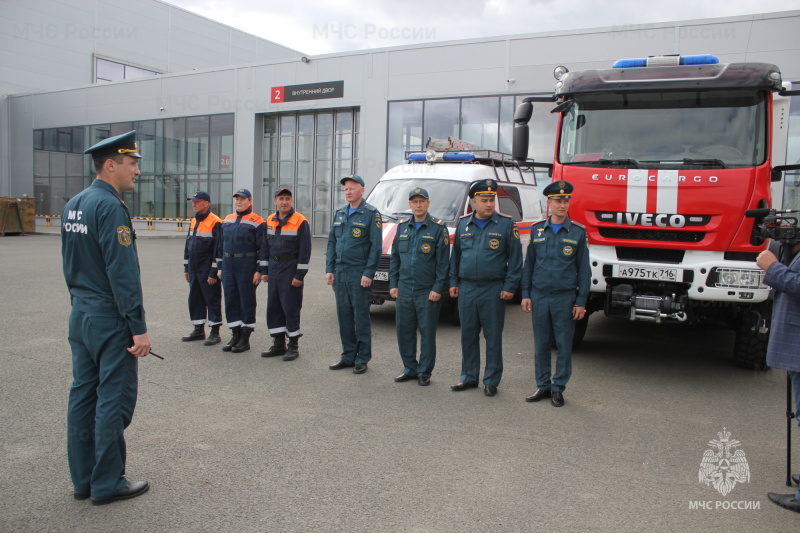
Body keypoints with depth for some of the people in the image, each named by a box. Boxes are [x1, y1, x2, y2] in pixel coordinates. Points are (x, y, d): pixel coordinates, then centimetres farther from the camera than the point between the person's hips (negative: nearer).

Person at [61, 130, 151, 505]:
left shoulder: (72, 205, 12)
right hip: (110, 319, -9)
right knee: (114, 400, 1)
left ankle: (83, 480, 25)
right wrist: (139, 328, -19)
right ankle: (108, 484, 12)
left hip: (80, 315, 9)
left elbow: (70, 265, 17)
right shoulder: (110, 207, -17)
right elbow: (123, 273, -21)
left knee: (83, 395, 13)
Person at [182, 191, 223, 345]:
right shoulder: (193, 221, 14)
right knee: (194, 299, 13)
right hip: (194, 269, 8)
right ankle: (199, 330, 25)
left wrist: (214, 272, -18)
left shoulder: (215, 222, -12)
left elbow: (218, 249, -16)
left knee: (212, 300, 0)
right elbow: (188, 246, 20)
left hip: (207, 271, -8)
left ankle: (215, 333, 8)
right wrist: (186, 268, 17)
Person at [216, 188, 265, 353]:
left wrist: (259, 271, -14)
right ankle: (235, 335, 21)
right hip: (228, 266, 6)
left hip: (247, 267, -6)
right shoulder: (227, 220, 13)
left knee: (247, 301, 1)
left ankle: (245, 339, 11)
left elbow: (262, 248, -9)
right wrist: (220, 267, 13)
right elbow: (221, 245, 17)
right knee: (230, 301, 9)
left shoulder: (257, 222, -6)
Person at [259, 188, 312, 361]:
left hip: (290, 269, -6)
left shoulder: (300, 222, -9)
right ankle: (278, 344, 21)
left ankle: (293, 345, 8)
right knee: (273, 307, 9)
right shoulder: (269, 221, 10)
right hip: (273, 269, 7)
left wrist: (299, 275, -15)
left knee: (291, 307, -3)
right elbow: (265, 246, 16)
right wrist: (264, 270, 11)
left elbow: (305, 250, -11)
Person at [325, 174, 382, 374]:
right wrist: (329, 269, 8)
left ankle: (362, 359, 10)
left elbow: (375, 246, -9)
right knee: (344, 315, 10)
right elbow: (331, 242, 15)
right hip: (340, 273, 6)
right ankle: (348, 356, 20)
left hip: (359, 274, -6)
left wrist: (368, 273, -15)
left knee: (361, 317, 0)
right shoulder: (339, 213, 14)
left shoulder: (371, 214, -5)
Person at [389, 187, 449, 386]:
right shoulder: (402, 227, 11)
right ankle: (410, 369, 23)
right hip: (404, 291, 5)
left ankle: (424, 373, 15)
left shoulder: (438, 228, -3)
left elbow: (443, 262, -6)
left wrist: (437, 289, -12)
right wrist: (393, 284, 8)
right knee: (404, 331, 9)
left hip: (427, 292, -4)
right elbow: (395, 258, 15)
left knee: (427, 333, 3)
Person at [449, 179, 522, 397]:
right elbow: (456, 255, 15)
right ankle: (469, 377, 24)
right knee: (468, 335, 11)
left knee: (493, 337, 4)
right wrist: (453, 282, 10)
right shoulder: (463, 223, 9)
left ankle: (491, 381, 15)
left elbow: (515, 258, -3)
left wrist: (510, 286, -8)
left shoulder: (506, 224, -3)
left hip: (493, 290, -3)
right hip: (466, 289, 4)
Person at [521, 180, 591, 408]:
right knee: (541, 344, 8)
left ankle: (558, 388, 17)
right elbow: (529, 264, 10)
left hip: (565, 297, -2)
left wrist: (581, 301, -4)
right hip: (539, 296, 2)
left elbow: (583, 269, 0)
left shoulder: (578, 232, 0)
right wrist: (526, 294, 4)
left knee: (564, 345, 4)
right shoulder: (537, 230, 6)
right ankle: (543, 386, 20)